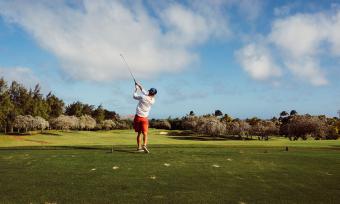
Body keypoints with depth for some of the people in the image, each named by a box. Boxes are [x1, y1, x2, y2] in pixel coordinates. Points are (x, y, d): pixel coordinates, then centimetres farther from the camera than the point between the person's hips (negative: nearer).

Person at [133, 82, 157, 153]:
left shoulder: (143, 97, -12)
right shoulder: (152, 101, -1)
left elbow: (134, 96, 7)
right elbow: (145, 93, 14)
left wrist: (136, 88, 21)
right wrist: (140, 87, 22)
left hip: (138, 117, 0)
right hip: (144, 118, 0)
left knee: (139, 133, 12)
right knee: (145, 133, -5)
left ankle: (139, 147, 16)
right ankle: (144, 145, -29)